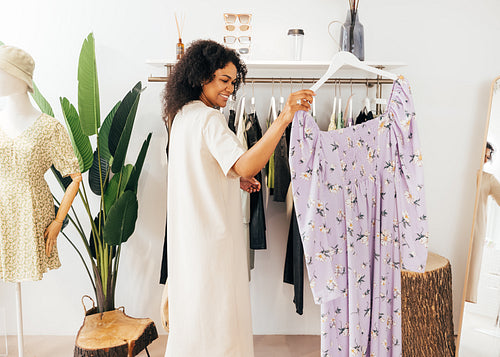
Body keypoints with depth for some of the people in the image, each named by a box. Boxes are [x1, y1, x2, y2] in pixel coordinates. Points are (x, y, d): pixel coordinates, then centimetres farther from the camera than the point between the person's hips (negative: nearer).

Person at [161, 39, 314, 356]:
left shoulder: (182, 115, 12)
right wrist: (284, 118, -38)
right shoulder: (209, 118, -18)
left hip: (188, 232, 10)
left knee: (194, 305, 22)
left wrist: (236, 179, 11)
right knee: (217, 311, 5)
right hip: (213, 234, -10)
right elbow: (245, 165, -34)